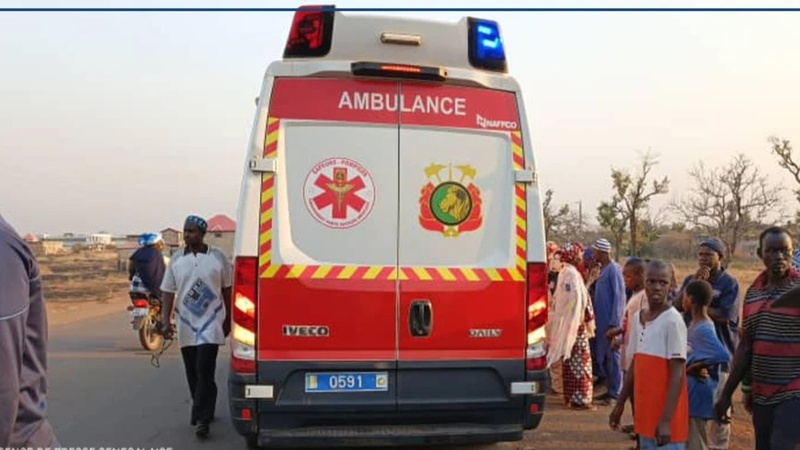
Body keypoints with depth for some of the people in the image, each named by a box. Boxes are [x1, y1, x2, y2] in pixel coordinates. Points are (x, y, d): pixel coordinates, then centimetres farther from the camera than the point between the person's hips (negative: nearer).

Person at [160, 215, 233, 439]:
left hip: (211, 323, -3)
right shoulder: (176, 260, 4)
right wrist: (165, 321, -6)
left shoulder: (217, 257, -1)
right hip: (186, 325, 4)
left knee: (205, 370, -12)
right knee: (193, 373, 11)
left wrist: (228, 319, 7)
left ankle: (202, 419, -9)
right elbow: (168, 292, 5)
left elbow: (227, 289, 6)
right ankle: (204, 412, 27)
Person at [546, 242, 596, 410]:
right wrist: (587, 319, -14)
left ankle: (571, 396, 20)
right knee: (579, 361, -5)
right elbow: (576, 299, -21)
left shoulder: (565, 272, 15)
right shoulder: (572, 274, -14)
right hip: (575, 324, -9)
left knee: (570, 362, 13)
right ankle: (579, 399, -3)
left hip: (567, 324, 9)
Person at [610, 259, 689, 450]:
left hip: (665, 415, -8)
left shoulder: (673, 321, -14)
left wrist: (666, 420, -22)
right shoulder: (637, 318, 9)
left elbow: (678, 373, -17)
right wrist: (620, 403, 19)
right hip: (645, 412, 8)